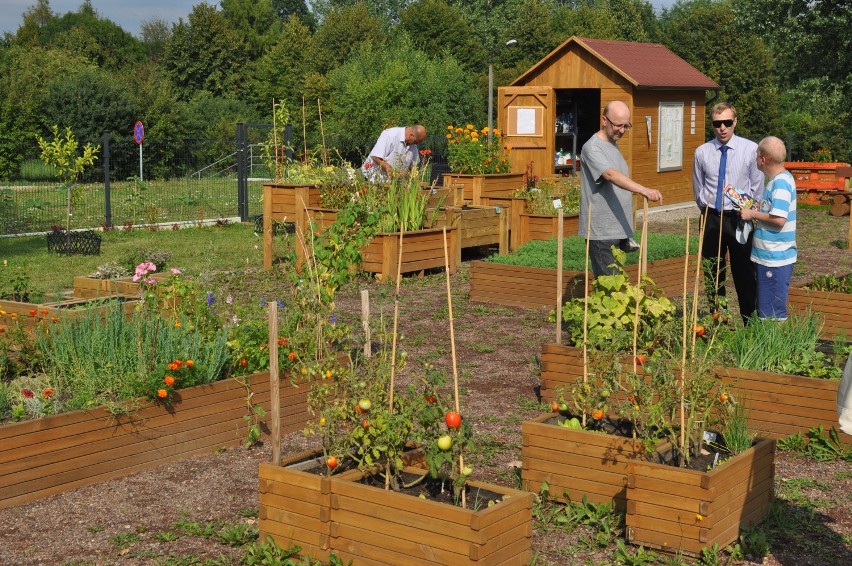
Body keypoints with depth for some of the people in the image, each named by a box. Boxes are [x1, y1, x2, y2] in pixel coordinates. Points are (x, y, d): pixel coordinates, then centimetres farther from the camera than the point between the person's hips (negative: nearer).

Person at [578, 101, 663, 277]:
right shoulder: (592, 148, -14)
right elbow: (611, 175, -31)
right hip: (602, 234, -9)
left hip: (619, 231, 9)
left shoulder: (613, 145, 16)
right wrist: (644, 190, -46)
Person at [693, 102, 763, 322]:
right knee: (712, 274, 10)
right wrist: (709, 212, 10)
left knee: (744, 274, 3)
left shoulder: (750, 149, -5)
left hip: (740, 217, -2)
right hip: (711, 219, 2)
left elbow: (757, 187, 1)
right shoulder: (702, 152, 1)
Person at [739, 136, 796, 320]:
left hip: (775, 259, -10)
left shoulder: (781, 183, -19)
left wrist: (753, 214, -15)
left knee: (772, 314, -3)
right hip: (769, 256, 10)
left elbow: (779, 219, -26)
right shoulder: (779, 180, 13)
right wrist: (755, 212, 9)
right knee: (766, 310, 17)